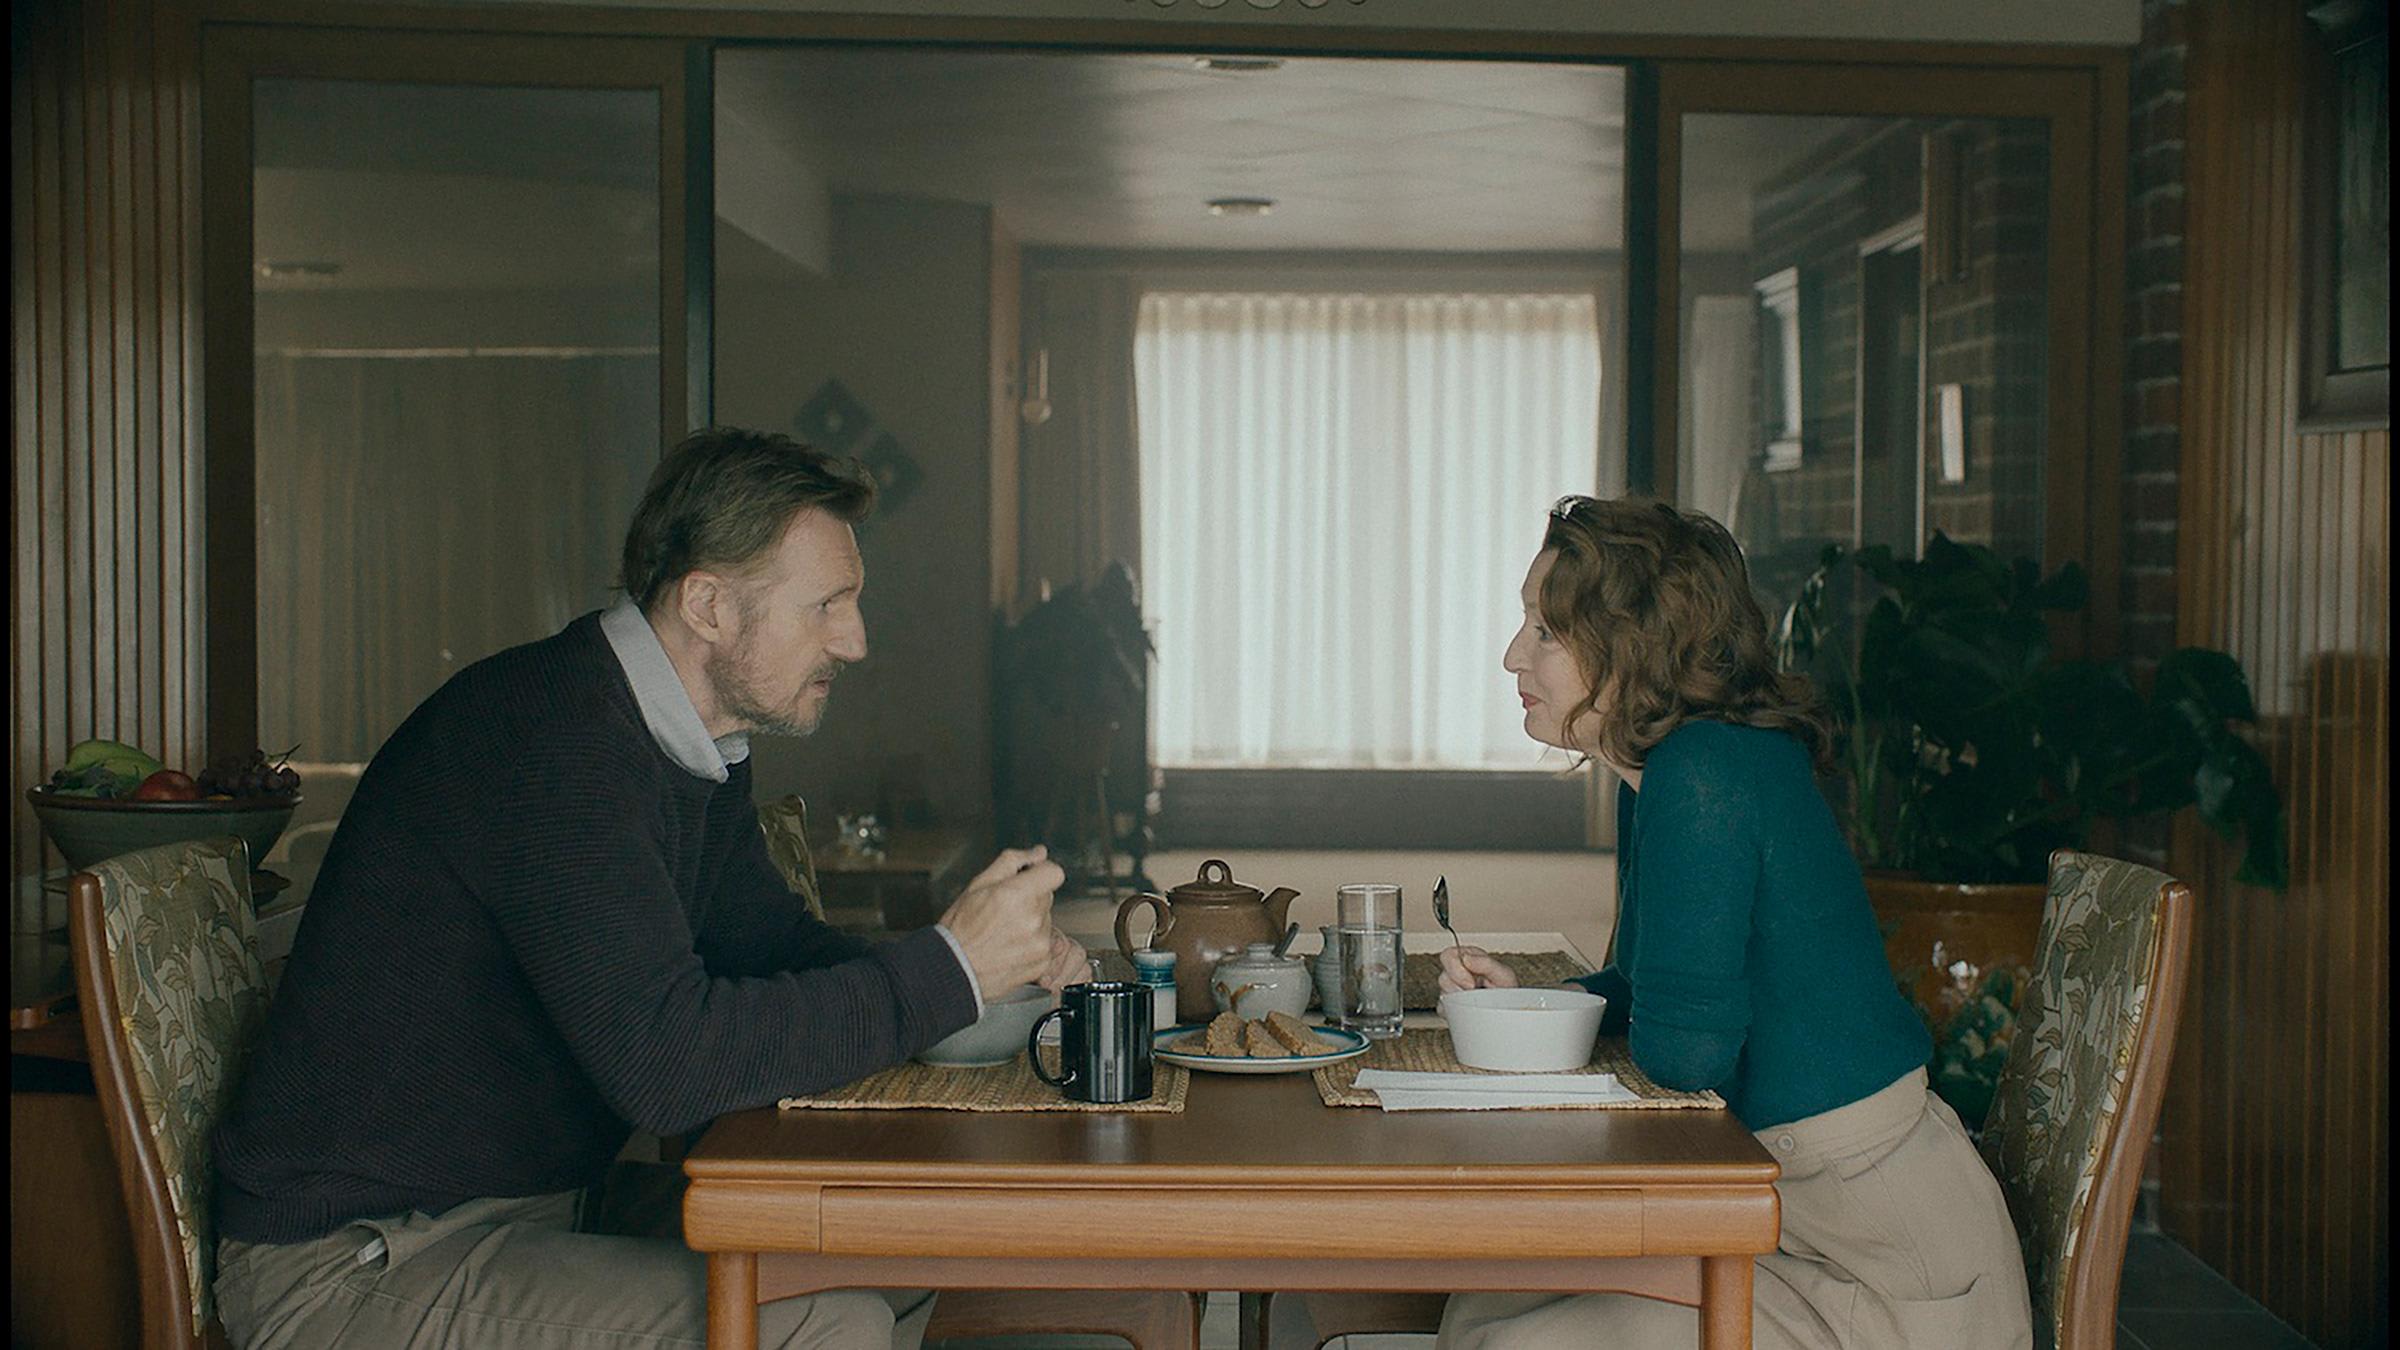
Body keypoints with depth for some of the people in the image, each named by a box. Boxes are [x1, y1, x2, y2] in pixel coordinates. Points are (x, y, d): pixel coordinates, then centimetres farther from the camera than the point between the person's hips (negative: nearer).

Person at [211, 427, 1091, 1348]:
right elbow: (665, 1060, -32)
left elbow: (769, 943, 18)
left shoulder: (695, 745, 8)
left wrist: (1001, 964, -1)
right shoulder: (547, 739, -24)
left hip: (537, 1217, 10)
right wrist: (950, 968, -23)